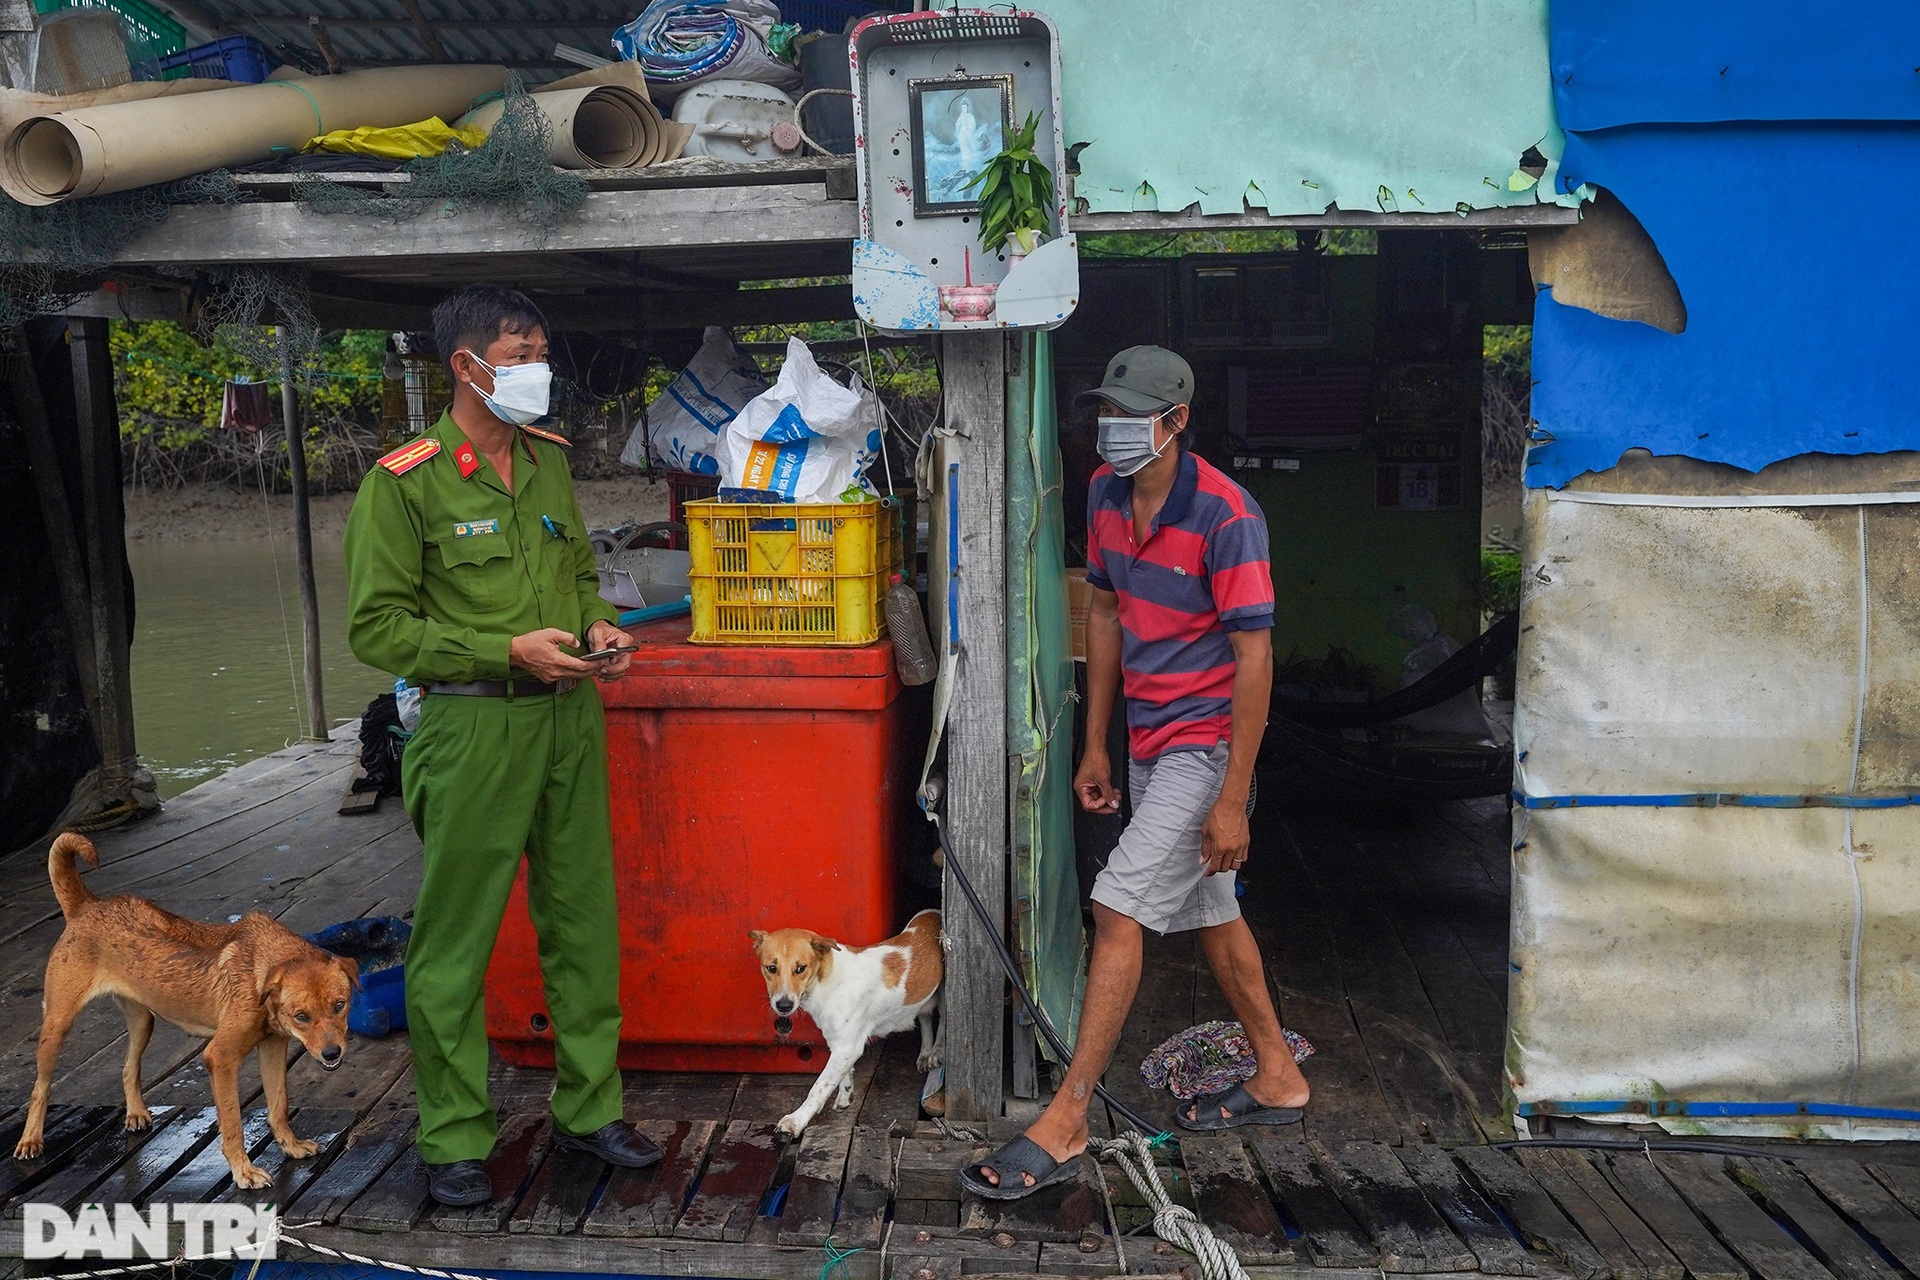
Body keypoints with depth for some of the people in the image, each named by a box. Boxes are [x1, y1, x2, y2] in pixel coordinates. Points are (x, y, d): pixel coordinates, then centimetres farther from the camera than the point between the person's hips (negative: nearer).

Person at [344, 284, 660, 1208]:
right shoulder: (404, 482, -9)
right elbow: (376, 629, -10)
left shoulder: (549, 457, 10)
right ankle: (454, 1140, 20)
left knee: (584, 923, 13)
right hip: (472, 728, -6)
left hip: (568, 720, 6)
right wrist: (508, 652, -17)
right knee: (454, 941, 4)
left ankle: (590, 1107, 29)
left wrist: (596, 625, 1)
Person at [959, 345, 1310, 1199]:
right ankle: (1276, 1079, 35)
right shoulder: (1105, 494, 3)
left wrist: (1233, 800, -22)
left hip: (1203, 743, -8)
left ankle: (1063, 1124, -2)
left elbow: (1253, 658, -20)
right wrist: (1095, 745, 12)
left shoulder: (1224, 515, -20)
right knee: (1208, 912, 18)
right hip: (1148, 741, 8)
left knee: (1120, 910, -11)